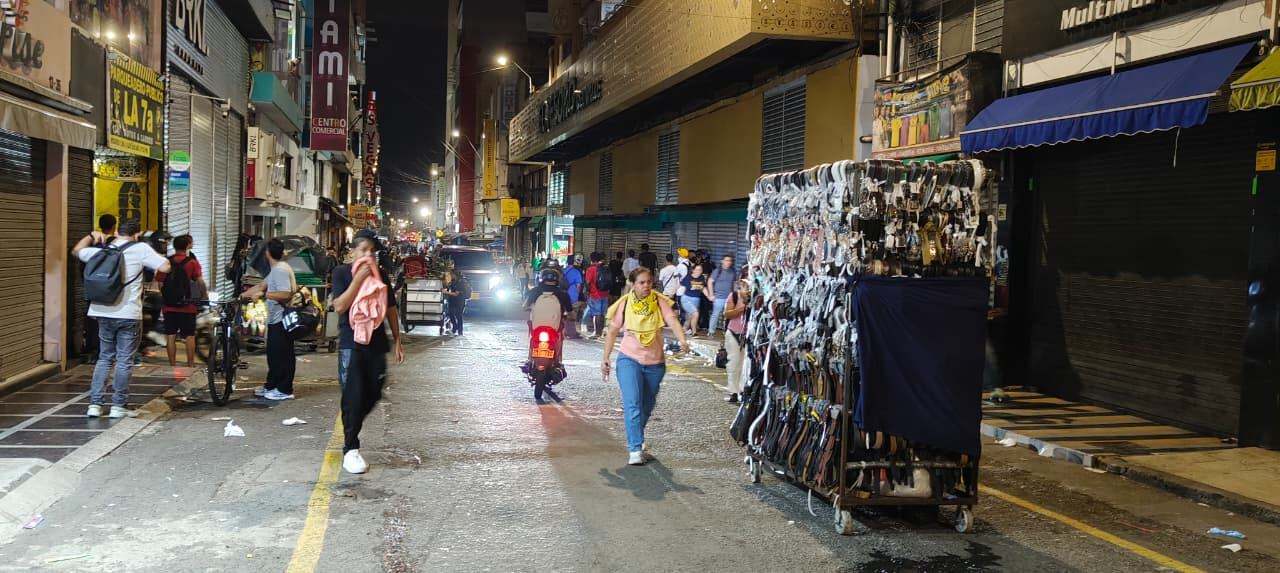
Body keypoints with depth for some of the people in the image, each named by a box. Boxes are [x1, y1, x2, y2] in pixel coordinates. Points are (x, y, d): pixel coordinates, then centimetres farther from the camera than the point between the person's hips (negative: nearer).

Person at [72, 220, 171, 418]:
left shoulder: (100, 251, 7)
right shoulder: (141, 250, -7)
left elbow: (76, 251, 24)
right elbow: (165, 267, -12)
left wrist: (92, 236, 29)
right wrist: (154, 254, 5)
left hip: (103, 313, 5)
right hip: (129, 315, -5)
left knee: (104, 358, 16)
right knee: (124, 361, 4)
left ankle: (95, 404, 12)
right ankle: (119, 406, 6)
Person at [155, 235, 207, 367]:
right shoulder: (192, 262, -6)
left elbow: (159, 282, 3)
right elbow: (200, 282, -13)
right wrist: (204, 294, 1)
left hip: (169, 306, 3)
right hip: (188, 306, -2)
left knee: (171, 336, 8)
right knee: (189, 336, 6)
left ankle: (172, 364, 10)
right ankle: (190, 364, 8)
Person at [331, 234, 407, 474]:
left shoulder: (380, 275, 9)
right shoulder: (342, 273, -2)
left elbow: (391, 309, 14)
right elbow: (339, 306, -15)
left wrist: (397, 340, 13)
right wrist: (359, 279, -20)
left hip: (377, 344, 4)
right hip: (352, 344, -4)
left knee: (373, 395, 8)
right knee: (354, 396, -7)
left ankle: (352, 426, 34)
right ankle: (350, 450, -1)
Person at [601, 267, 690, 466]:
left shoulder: (659, 302, -4)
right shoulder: (624, 304, -4)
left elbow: (673, 321, -19)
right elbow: (612, 332, 3)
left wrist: (683, 340, -38)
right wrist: (605, 358, 0)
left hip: (655, 362, 2)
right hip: (629, 359, -2)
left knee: (647, 405, 16)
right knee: (632, 404, -17)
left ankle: (636, 439, 42)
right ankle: (635, 449, -17)